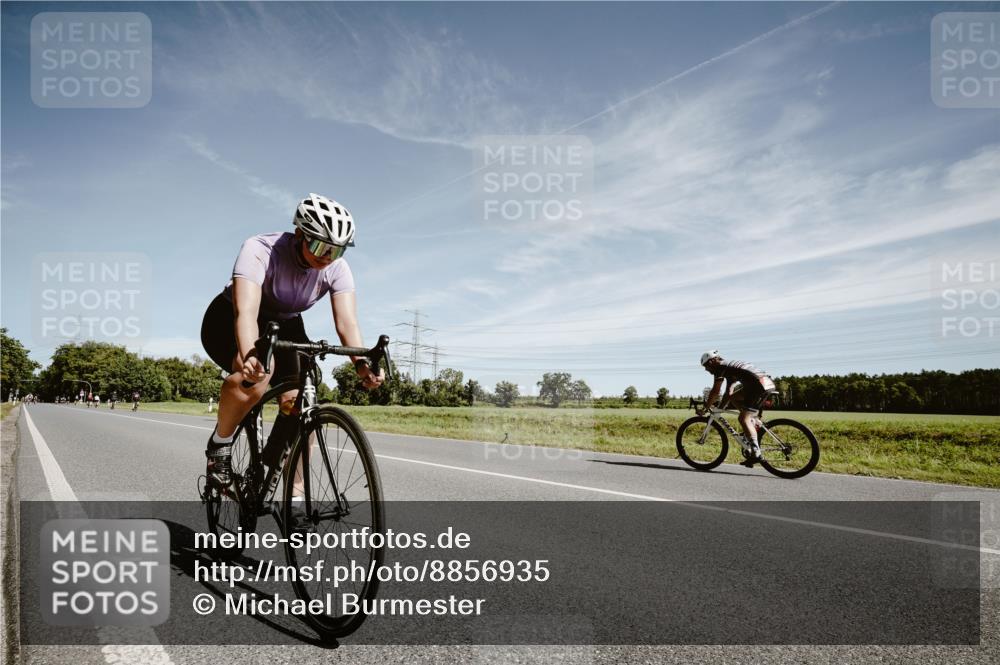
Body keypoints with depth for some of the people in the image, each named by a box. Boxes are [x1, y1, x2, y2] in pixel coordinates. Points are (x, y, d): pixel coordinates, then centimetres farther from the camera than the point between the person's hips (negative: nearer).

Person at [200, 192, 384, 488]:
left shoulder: (337, 269, -20)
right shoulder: (259, 250, -33)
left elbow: (347, 321, -30)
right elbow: (246, 312, -46)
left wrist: (362, 363, -49)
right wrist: (250, 356, -66)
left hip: (284, 326, 4)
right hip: (229, 322, -4)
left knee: (299, 404, -17)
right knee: (258, 370, -37)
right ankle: (219, 446, -10)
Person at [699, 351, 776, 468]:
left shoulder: (720, 367, 1)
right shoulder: (729, 368, 28)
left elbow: (715, 391, -2)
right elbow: (729, 393, 31)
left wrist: (705, 408, 8)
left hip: (758, 384, -9)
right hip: (767, 382, 10)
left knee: (743, 418, -11)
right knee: (734, 398, 22)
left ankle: (756, 453, -18)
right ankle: (754, 422, 14)